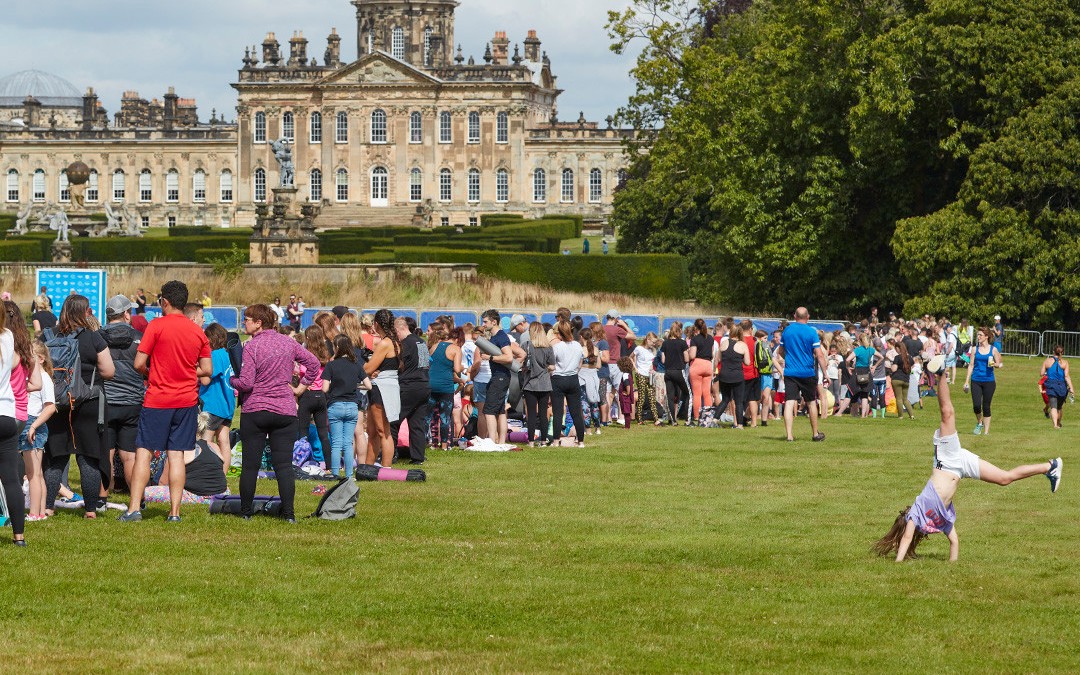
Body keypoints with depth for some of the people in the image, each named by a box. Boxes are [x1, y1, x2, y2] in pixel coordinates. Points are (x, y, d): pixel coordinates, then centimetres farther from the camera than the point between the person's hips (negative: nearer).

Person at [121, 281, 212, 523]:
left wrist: (150, 373, 10)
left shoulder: (157, 326, -9)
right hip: (187, 401, 4)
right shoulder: (198, 331, 4)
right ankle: (175, 512, 2)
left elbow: (138, 364, -10)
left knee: (143, 453, 0)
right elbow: (207, 370, 6)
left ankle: (134, 508, -7)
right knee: (177, 455, 6)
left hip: (157, 400, -4)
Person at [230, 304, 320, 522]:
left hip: (254, 410, -3)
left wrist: (231, 381, 5)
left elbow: (246, 383, -14)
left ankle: (245, 511, 11)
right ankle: (288, 513, -5)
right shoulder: (288, 342, 5)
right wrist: (302, 385, 19)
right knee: (284, 464, 1)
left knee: (250, 464, 5)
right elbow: (313, 362, 10)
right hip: (285, 410, 4)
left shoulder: (251, 346, -10)